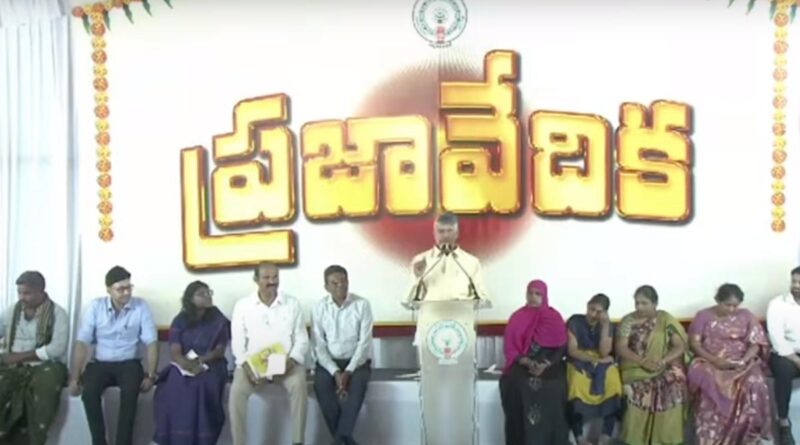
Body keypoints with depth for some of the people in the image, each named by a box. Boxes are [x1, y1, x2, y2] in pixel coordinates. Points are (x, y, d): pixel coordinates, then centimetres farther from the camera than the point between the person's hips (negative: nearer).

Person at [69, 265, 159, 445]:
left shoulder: (141, 306, -5)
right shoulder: (95, 306, -2)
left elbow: (152, 343, -5)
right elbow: (82, 343, -4)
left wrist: (150, 375, -15)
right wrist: (75, 377, -10)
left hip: (129, 364, -1)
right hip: (101, 363, 1)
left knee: (130, 392, -32)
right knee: (89, 392, -29)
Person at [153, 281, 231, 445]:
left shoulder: (219, 321, 6)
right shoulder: (180, 321, 6)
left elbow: (220, 351, -1)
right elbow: (175, 352, -4)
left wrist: (199, 360, -17)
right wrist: (188, 364, -25)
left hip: (210, 366, -1)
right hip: (183, 368, 1)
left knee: (203, 385, -34)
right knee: (174, 390, -30)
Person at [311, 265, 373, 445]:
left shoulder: (362, 305, -5)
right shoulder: (319, 308, -1)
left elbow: (365, 342, -9)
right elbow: (319, 346, -4)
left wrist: (349, 371, -20)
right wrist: (335, 372, -19)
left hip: (357, 360, -1)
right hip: (329, 361, 1)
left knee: (358, 381, -33)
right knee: (321, 383, -30)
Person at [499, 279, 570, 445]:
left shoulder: (554, 317, 6)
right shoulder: (517, 317, 7)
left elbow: (561, 347, 1)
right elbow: (509, 347, 3)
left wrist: (546, 364, -16)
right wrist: (527, 362, -14)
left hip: (549, 366, 0)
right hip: (522, 364, 1)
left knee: (553, 388, -29)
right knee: (516, 386, -28)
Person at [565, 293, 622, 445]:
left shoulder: (608, 325, 3)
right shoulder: (575, 321, -4)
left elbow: (604, 353, -11)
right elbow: (572, 351, -10)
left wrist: (605, 325, -14)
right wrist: (594, 359, -17)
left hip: (602, 365, 3)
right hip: (578, 363, -2)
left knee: (613, 383, -29)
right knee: (577, 384, -35)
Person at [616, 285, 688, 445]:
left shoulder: (666, 320, 3)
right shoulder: (628, 321, 2)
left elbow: (680, 346, -2)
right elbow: (621, 348, -5)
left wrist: (663, 361, -18)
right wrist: (643, 361, -18)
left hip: (664, 367, 1)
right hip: (636, 367, -1)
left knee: (674, 385, -22)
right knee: (638, 389, -23)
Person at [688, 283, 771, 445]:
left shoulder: (746, 316, 7)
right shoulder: (703, 316, 3)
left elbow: (755, 343, 3)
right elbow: (694, 343, -3)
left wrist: (743, 361, -16)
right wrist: (714, 360, -18)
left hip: (741, 363, 1)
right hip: (709, 362, -1)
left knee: (755, 384, -32)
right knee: (707, 384, -35)